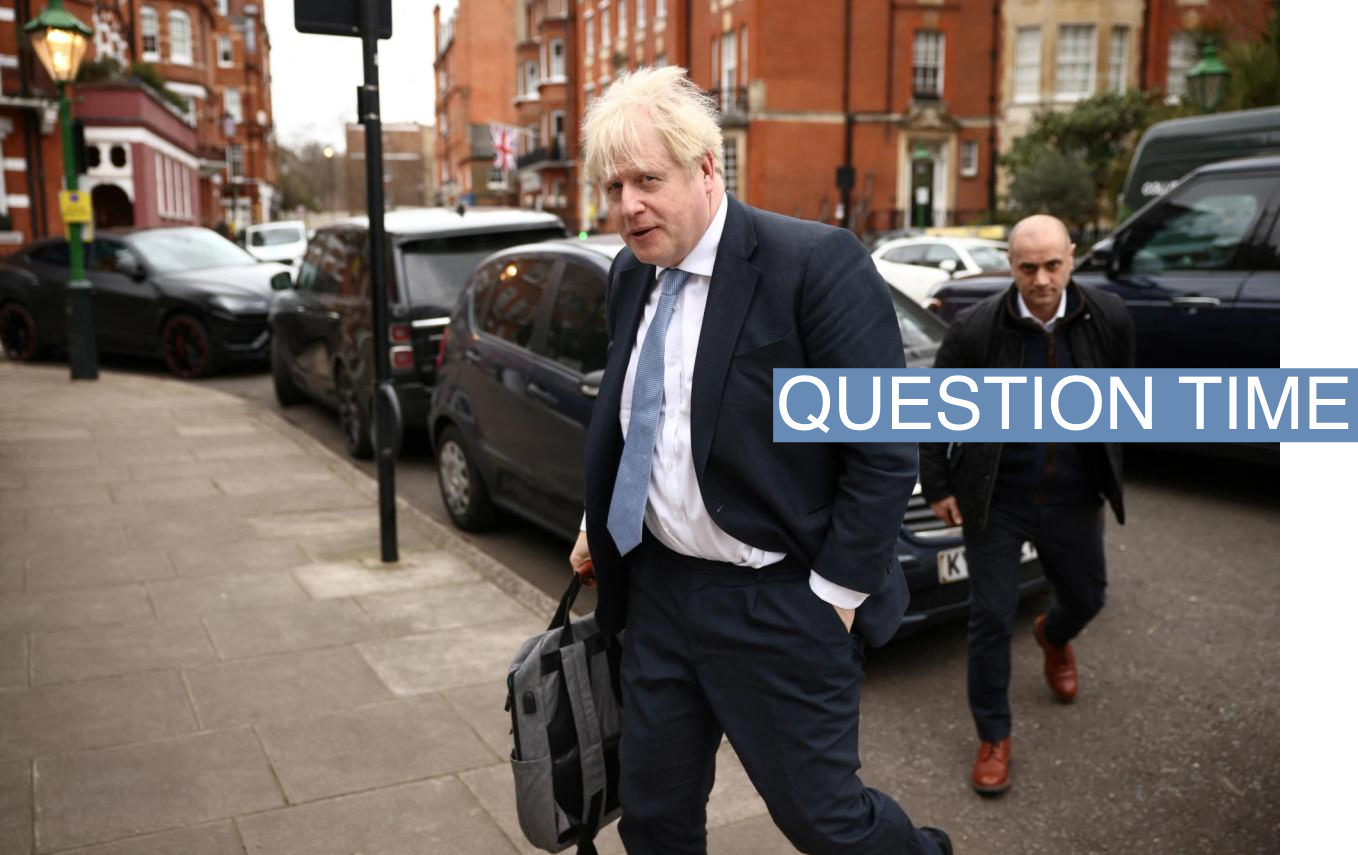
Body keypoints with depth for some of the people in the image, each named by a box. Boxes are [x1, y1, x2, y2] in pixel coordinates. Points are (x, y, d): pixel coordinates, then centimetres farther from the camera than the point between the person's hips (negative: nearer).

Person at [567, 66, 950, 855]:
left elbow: (885, 451, -17)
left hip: (779, 607, -6)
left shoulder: (816, 263, -18)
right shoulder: (632, 275, 5)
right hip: (658, 590, 7)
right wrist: (598, 526, 12)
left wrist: (833, 594, -15)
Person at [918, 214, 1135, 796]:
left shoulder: (1109, 318, -9)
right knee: (991, 619, 1)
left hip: (1073, 500, 3)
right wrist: (937, 486, -5)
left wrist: (1112, 471, 10)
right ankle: (994, 738, 20)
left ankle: (1053, 638, 60)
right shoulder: (975, 329, -17)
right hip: (996, 502, -3)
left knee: (1086, 597, 22)